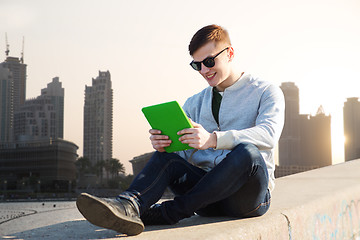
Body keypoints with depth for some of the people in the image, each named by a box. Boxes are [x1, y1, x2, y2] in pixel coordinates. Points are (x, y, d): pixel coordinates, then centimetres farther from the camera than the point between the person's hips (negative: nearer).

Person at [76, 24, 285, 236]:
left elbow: (269, 134, -17)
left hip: (251, 194, -4)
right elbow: (180, 146, 10)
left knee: (247, 152, -34)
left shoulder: (266, 92, 3)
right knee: (166, 156, -18)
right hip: (210, 196, 4)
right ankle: (129, 206, -46)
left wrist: (213, 139, -33)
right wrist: (161, 143, -17)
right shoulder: (195, 103, 20)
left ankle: (169, 213, -30)